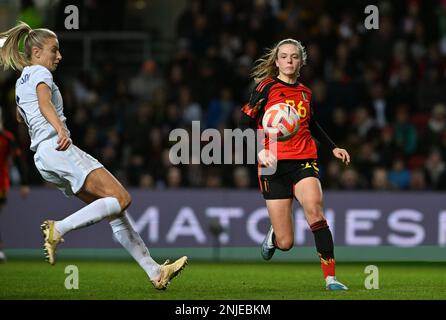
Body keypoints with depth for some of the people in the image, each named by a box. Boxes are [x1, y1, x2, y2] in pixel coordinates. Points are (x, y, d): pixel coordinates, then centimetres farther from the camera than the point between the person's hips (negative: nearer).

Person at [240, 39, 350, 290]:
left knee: (314, 209, -30)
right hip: (274, 165, -3)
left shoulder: (305, 92, 14)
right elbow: (245, 124, -4)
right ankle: (274, 237, 36)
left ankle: (331, 277, -27)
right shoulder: (267, 88, 0)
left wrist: (333, 147, 30)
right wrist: (259, 150, -20)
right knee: (286, 243, -4)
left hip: (304, 161, 3)